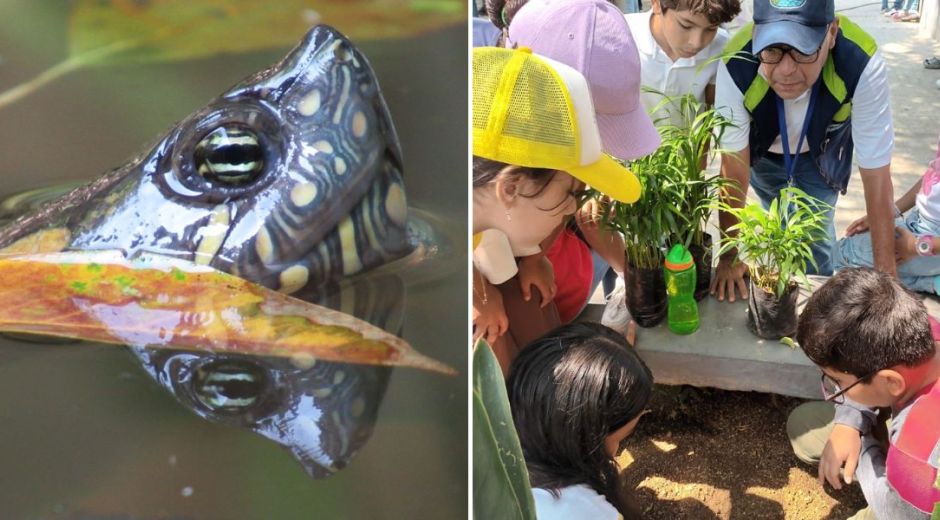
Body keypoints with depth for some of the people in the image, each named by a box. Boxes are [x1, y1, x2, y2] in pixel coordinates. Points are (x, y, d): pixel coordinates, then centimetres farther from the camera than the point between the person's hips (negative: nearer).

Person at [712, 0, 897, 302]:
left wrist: (885, 274, -23)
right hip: (760, 151, 0)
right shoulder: (736, 66, -40)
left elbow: (876, 178, -30)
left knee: (814, 243, -1)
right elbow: (734, 168, -27)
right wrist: (730, 255, -17)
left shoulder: (862, 65, -40)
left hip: (821, 155, 0)